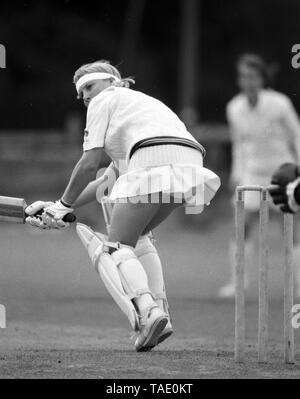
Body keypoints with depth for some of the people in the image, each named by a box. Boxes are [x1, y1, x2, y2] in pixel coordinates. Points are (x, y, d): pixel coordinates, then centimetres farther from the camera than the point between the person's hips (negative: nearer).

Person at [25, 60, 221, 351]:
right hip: (192, 166, 8)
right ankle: (160, 312, 8)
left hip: (154, 162, -8)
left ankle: (146, 311, -30)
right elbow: (109, 181, 35)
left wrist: (64, 205, 20)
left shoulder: (104, 101, 17)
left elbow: (89, 165, 9)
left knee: (115, 247, -4)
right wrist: (61, 208, 33)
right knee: (136, 236, 25)